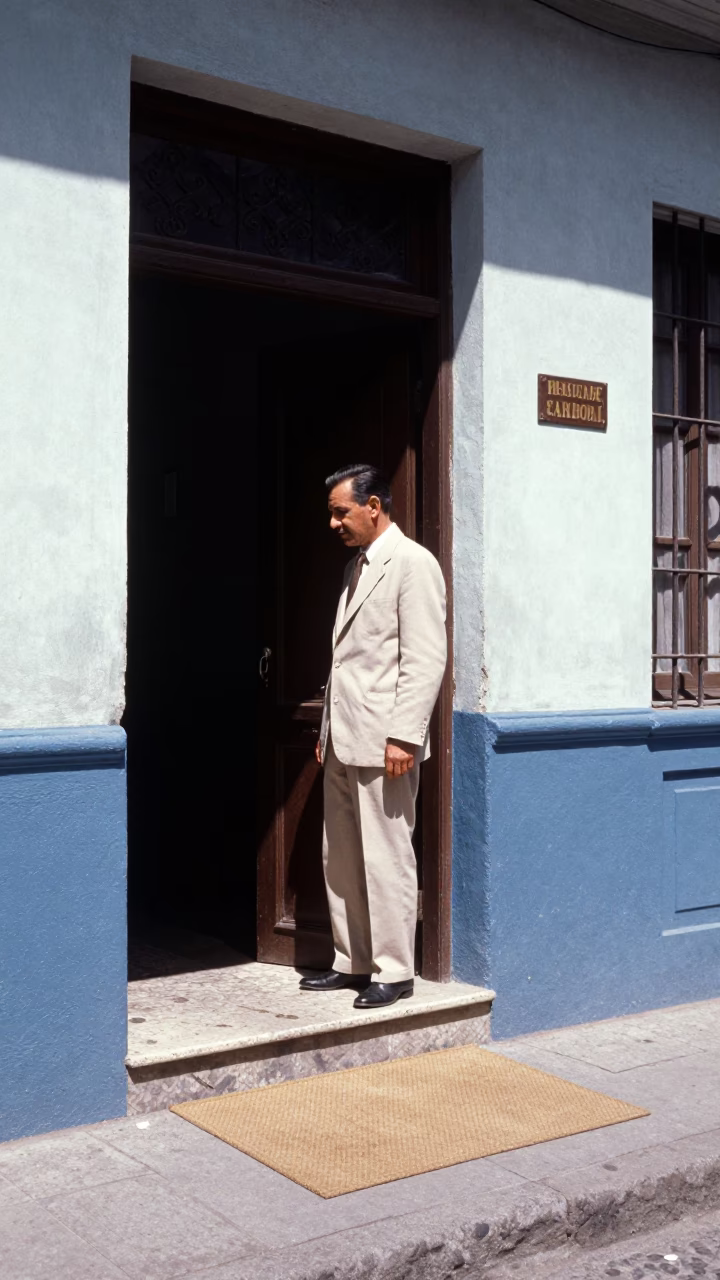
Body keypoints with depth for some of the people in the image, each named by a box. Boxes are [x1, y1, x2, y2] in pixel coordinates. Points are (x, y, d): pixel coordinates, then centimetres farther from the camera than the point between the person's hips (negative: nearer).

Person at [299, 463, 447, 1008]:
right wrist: (329, 729, 16)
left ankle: (394, 971, 10)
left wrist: (403, 736, -19)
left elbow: (426, 660, -14)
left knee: (386, 859, -1)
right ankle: (352, 962, 24)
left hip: (382, 742, -9)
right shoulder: (356, 566, 19)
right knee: (341, 858, 13)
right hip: (343, 740, 9)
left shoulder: (412, 563, -8)